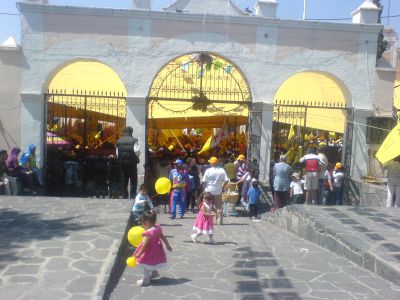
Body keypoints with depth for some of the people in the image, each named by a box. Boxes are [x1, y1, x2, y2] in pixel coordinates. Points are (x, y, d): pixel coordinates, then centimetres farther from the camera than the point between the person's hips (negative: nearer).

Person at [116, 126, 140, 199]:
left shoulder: (119, 141, 3)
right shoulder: (134, 140, -9)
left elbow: (117, 153, 0)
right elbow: (137, 151, -16)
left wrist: (120, 160, 11)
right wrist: (137, 158, 2)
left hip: (122, 163, 4)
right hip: (132, 163, -4)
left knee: (124, 180, 16)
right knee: (133, 181, 4)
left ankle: (125, 196, 22)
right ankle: (132, 197, 1)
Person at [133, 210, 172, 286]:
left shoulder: (148, 233, -32)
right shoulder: (158, 228, -7)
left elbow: (145, 245, -28)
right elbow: (163, 237, 4)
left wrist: (139, 254, -18)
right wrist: (168, 245, 16)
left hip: (149, 251, -8)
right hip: (156, 249, 8)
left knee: (146, 265, 11)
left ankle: (146, 280, 26)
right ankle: (154, 272, 48)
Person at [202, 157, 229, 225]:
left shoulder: (208, 170, -11)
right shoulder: (222, 170, -4)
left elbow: (203, 181, -11)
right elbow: (226, 180, -7)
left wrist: (206, 187, 5)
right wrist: (222, 187, 4)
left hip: (209, 191, -2)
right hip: (218, 191, 2)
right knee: (219, 207, 11)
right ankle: (219, 221, 11)